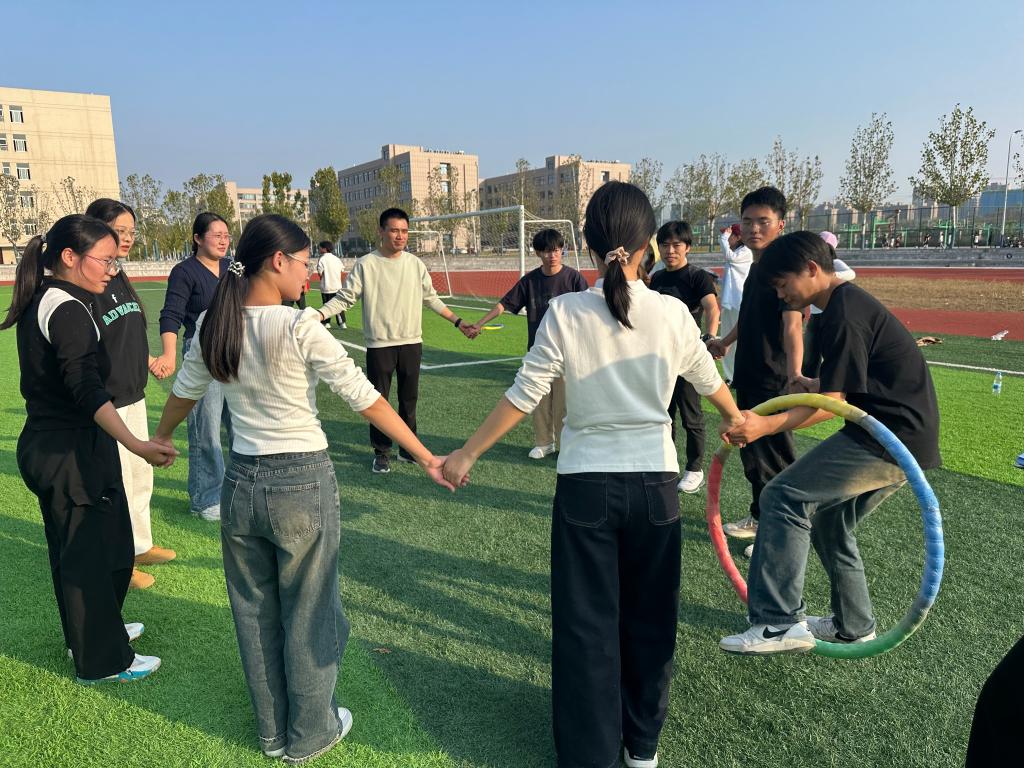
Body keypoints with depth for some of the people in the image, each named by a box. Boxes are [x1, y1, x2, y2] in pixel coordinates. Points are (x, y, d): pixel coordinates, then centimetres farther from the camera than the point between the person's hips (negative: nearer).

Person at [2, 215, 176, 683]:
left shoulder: (40, 302, 9)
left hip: (44, 443, 10)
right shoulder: (68, 310, -21)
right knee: (89, 554, 3)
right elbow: (87, 389, -33)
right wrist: (135, 445, -42)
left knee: (72, 549, 22)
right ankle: (103, 661, 18)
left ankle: (89, 632, 40)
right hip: (72, 451, -10)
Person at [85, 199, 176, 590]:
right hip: (105, 400, -9)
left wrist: (146, 358, 9)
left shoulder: (118, 277, 9)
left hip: (133, 394, 9)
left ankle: (141, 546, 37)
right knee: (117, 483, 4)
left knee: (141, 475, 19)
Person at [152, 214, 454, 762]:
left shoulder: (213, 326, -1)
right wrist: (425, 457, -11)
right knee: (307, 613, 13)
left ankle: (273, 731, 40)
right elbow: (366, 399, -18)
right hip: (303, 482, -5)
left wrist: (160, 439, 34)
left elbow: (184, 393, 14)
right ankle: (310, 734, 33)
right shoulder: (300, 327, -18)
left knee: (255, 611, 20)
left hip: (242, 481, 6)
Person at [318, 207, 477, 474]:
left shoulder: (415, 264, 4)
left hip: (412, 343, 3)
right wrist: (316, 316, -19)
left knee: (409, 399, 12)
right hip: (379, 345, -3)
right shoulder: (366, 264, -7)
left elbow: (431, 298, 15)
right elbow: (344, 299, -5)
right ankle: (381, 452, 19)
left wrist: (458, 322, 14)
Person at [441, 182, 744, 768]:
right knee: (649, 620, 20)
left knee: (586, 623, 14)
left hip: (585, 486, -2)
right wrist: (734, 416, 34)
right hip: (655, 483, 2)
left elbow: (521, 398, -10)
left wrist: (467, 454, 3)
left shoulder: (565, 313, -11)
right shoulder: (672, 314, -5)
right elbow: (710, 381, 12)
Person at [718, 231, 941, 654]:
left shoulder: (843, 314, -16)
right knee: (829, 518, 18)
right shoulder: (849, 301, 15)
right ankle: (853, 626, 30)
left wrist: (766, 426, -27)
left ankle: (780, 623, -11)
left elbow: (832, 402, -19)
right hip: (905, 433, 10)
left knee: (784, 497, -14)